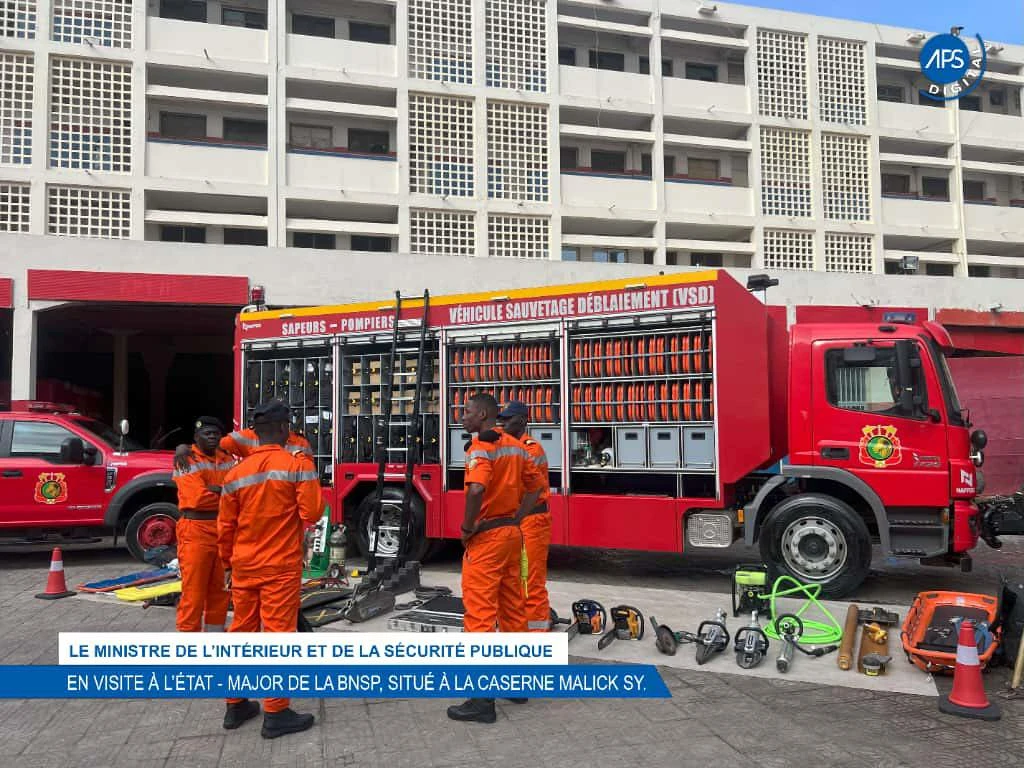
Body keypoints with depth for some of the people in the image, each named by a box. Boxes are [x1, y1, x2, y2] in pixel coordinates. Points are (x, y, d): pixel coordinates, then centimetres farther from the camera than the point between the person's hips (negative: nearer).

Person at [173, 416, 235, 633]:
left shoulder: (227, 459, 14)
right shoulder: (188, 461, -6)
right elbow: (198, 498, -16)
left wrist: (214, 489, -11)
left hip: (224, 532, 6)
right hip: (196, 532, -6)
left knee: (220, 590, 13)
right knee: (193, 592, -4)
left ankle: (215, 630, 23)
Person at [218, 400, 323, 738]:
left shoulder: (236, 472, 3)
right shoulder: (297, 464, -11)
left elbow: (225, 526, 8)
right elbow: (312, 513, -15)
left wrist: (228, 562, 20)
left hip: (244, 565, 5)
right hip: (281, 566, -5)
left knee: (241, 631, 14)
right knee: (278, 634, -1)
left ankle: (236, 705, 25)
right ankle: (275, 713, 4)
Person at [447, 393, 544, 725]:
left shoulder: (481, 447, -15)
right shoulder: (515, 446, 11)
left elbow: (476, 489, -33)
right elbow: (535, 486, 17)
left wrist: (467, 528, -19)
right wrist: (515, 519, 12)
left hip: (486, 537, -9)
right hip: (511, 533, 9)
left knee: (480, 612, -4)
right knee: (511, 608, 17)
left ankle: (483, 698, -1)